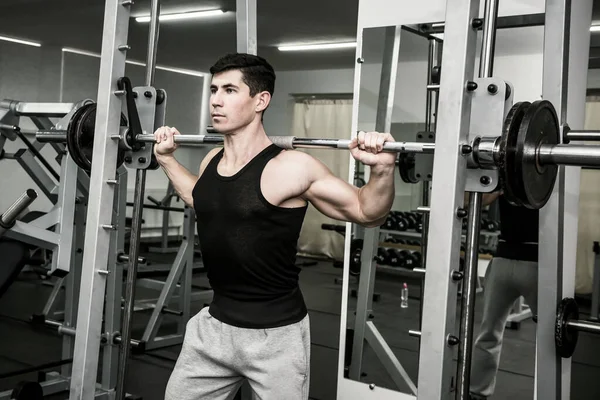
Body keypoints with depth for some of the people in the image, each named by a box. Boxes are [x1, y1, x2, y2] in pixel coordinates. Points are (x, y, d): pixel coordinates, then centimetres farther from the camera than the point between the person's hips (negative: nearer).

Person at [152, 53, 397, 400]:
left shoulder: (290, 168, -18)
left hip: (275, 334, -6)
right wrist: (166, 158, 23)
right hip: (214, 325, 7)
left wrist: (383, 168, -28)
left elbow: (367, 213, -11)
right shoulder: (211, 161, 2)